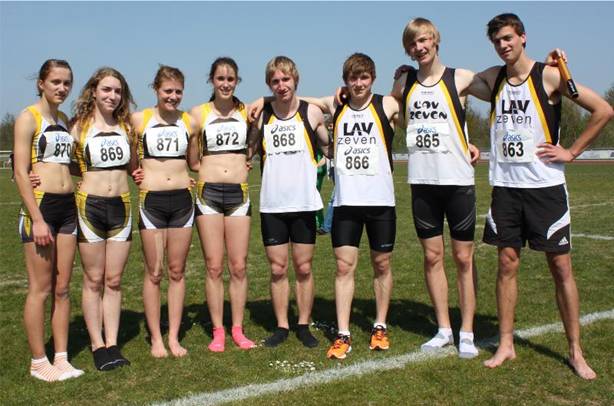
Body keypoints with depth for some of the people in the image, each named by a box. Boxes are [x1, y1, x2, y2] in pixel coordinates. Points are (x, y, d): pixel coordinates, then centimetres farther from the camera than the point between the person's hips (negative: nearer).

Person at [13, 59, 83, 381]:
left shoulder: (66, 120, 15)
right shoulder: (28, 117, -4)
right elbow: (20, 172, -11)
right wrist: (37, 220, -16)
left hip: (68, 206, 6)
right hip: (40, 206, -6)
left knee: (62, 288, 8)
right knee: (40, 288, 0)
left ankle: (61, 358, 16)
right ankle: (38, 362, 10)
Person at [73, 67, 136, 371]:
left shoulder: (126, 126, 9)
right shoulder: (80, 126, -1)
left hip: (122, 206, 3)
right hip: (90, 206, -3)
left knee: (114, 280, 7)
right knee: (93, 281, 4)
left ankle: (112, 344, 15)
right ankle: (97, 345, 14)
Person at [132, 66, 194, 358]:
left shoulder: (189, 121, 6)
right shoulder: (139, 119, 0)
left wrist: (193, 176, 3)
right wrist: (135, 173, -3)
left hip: (183, 199, 2)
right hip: (151, 200, -2)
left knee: (177, 271, 7)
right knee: (154, 272, 3)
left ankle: (174, 337, 18)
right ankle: (156, 338, 15)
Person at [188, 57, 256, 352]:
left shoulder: (247, 111, 5)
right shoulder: (199, 113, 3)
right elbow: (192, 162, 7)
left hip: (239, 194, 1)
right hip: (209, 194, -1)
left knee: (239, 266, 4)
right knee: (214, 267, 2)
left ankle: (238, 329, 16)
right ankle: (218, 331, 14)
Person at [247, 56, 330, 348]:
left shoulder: (312, 113, 0)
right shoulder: (260, 115, 3)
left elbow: (330, 148, 7)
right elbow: (247, 152, 11)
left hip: (304, 204, -1)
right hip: (271, 206, 1)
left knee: (303, 268, 6)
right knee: (277, 269, 6)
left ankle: (303, 325, 19)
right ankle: (281, 326, 19)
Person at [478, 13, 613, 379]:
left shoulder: (549, 76, -6)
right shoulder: (492, 79, 7)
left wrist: (572, 152, -7)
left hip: (545, 186, -3)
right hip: (505, 187, 4)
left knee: (561, 267, 2)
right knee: (507, 264, 6)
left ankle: (576, 351, 12)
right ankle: (506, 345, 16)